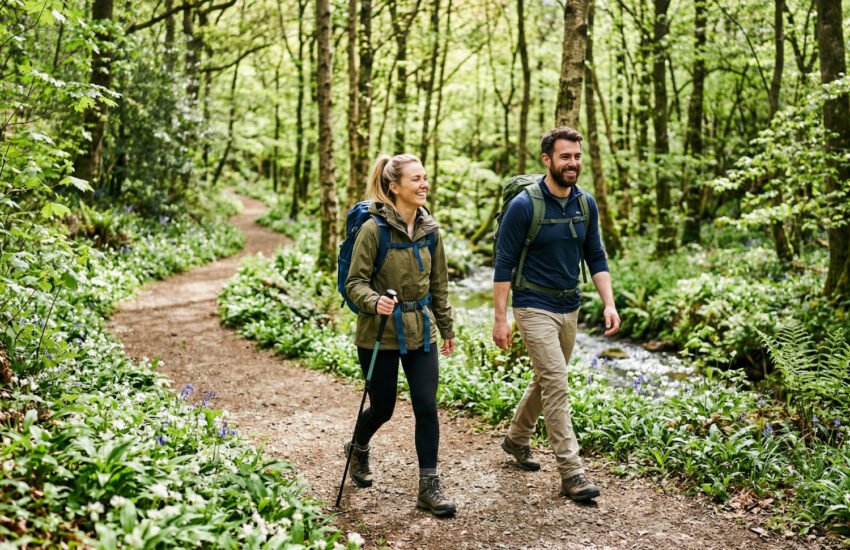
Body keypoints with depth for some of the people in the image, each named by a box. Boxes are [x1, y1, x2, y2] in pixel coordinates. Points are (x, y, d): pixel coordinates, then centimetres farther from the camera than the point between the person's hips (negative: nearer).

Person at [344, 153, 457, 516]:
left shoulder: (429, 229, 3)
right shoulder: (373, 229, -14)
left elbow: (439, 283, 12)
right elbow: (355, 282, -12)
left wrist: (446, 327, 16)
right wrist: (374, 301, -33)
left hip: (420, 331, 4)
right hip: (380, 333, -4)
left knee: (427, 407, -2)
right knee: (383, 408, 9)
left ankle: (429, 487, 10)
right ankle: (358, 450, 43)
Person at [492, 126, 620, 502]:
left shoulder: (586, 204, 2)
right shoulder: (523, 205, -15)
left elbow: (596, 257, 8)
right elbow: (504, 264, -12)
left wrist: (609, 303, -3)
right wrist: (500, 319, -14)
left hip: (569, 308, 7)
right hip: (535, 308, -7)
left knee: (545, 380, 19)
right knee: (557, 385, -11)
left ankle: (516, 438, 40)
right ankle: (571, 473, -5)